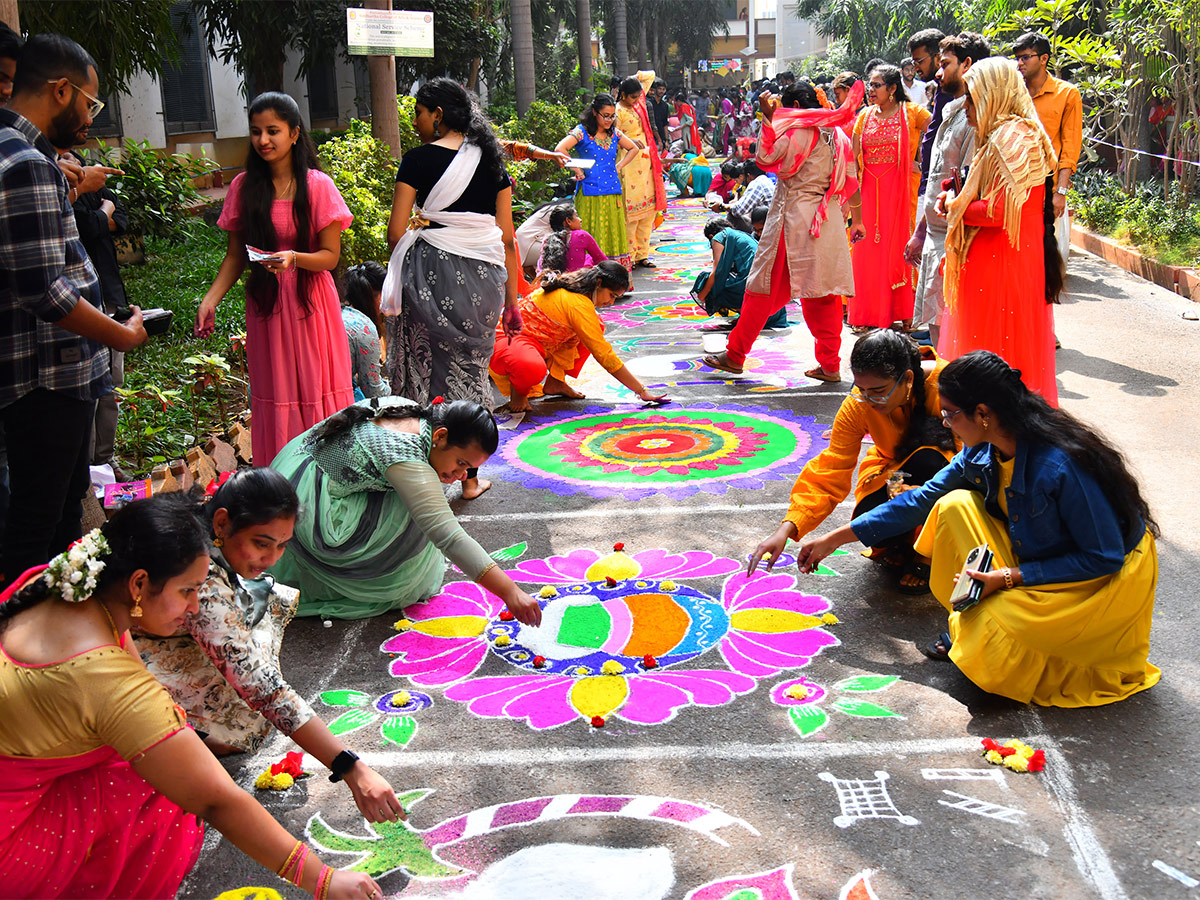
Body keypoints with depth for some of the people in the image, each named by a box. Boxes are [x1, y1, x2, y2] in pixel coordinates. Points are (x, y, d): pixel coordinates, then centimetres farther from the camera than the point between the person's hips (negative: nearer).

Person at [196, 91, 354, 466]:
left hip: (311, 302, -2)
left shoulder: (317, 186, -4)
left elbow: (330, 255, -5)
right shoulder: (243, 187, 3)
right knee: (274, 400, 5)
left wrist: (293, 258, -25)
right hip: (265, 306, 2)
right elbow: (235, 256, 8)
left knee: (316, 393, 2)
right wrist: (210, 301, -5)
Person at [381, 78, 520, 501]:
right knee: (470, 370, 12)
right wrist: (511, 299, 12)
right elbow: (507, 237, 7)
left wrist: (400, 276, 15)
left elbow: (396, 232, -6)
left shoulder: (419, 159, -3)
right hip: (482, 276, 4)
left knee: (427, 367, 6)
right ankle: (470, 477, 17)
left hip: (430, 271, -3)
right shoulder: (491, 160, 9)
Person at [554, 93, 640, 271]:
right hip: (590, 194, -5)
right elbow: (560, 149, -19)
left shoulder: (613, 133, 12)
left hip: (613, 194, 6)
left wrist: (619, 166, 13)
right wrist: (577, 171, -14)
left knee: (614, 237, 4)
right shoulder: (582, 132, -5)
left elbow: (634, 149, 26)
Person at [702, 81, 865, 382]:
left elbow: (765, 158, -12)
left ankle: (735, 354, 11)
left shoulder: (798, 130, -11)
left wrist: (768, 118, -8)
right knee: (824, 292, 8)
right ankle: (830, 364, 8)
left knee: (766, 287, 2)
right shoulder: (838, 135, 11)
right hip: (828, 220, 6)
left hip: (793, 217, -6)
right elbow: (849, 183, 12)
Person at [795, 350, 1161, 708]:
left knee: (985, 656, -27)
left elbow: (1105, 557, -25)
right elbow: (922, 500, 2)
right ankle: (980, 621, -2)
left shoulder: (1061, 466, -33)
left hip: (1111, 576, -7)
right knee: (956, 505, -12)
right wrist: (834, 539, 3)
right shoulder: (983, 452, -9)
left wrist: (1009, 577, -27)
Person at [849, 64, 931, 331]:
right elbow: (854, 157, 10)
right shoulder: (865, 115, 12)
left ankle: (905, 313, 5)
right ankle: (870, 314, 9)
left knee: (900, 244, -2)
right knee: (869, 248, 2)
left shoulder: (911, 112, 0)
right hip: (870, 189, 4)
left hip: (900, 187, -4)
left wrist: (923, 163, -4)